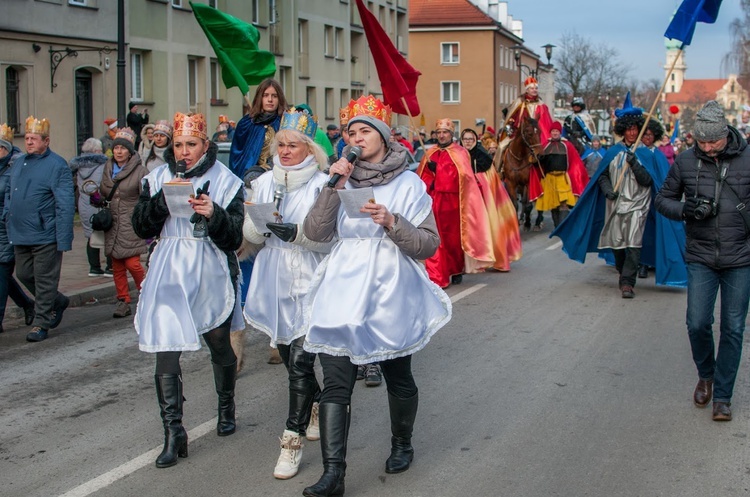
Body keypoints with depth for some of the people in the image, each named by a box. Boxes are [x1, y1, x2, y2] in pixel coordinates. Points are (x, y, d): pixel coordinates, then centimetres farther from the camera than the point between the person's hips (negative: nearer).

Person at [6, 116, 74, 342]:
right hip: (19, 236, 7)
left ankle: (41, 324, 11)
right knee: (24, 275, 15)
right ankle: (58, 302, 34)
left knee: (45, 280, 1)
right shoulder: (18, 163, 12)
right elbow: (9, 194, 21)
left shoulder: (57, 166, -10)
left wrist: (63, 239, -18)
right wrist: (9, 219, 8)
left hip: (45, 236, -7)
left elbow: (66, 205, -14)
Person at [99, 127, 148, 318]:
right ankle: (123, 301, 15)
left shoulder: (140, 172, -8)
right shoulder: (108, 169, 11)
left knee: (132, 263, -10)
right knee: (117, 266, 7)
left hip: (131, 225, -6)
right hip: (112, 224, 6)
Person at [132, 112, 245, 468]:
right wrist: (162, 199, -14)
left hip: (211, 275, -1)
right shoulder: (158, 179, 6)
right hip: (169, 275, 1)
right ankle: (173, 434, -3)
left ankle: (226, 407, 40)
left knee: (220, 346, 14)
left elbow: (234, 239, -7)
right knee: (165, 351, -8)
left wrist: (214, 214, -24)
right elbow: (141, 227, 0)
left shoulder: (226, 181, -1)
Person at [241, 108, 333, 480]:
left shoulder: (323, 185, -5)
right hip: (273, 282, 5)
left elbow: (329, 238, -10)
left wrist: (296, 233, -26)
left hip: (310, 284, -5)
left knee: (299, 360, -11)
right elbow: (251, 236, 8)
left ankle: (292, 441, -4)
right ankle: (317, 402, 42)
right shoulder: (264, 183, 9)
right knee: (287, 354, 15)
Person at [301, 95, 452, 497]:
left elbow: (429, 244, -4)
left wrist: (392, 222, -19)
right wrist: (333, 187, -11)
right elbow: (314, 232, -2)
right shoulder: (344, 180, 8)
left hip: (389, 293, -2)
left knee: (398, 375, 13)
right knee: (336, 383, -6)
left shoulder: (408, 184, 0)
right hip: (344, 290, 2)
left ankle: (401, 444, 37)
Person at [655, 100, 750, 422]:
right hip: (700, 258, 1)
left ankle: (722, 396, 16)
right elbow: (663, 199, 10)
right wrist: (684, 210, -11)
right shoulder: (685, 161, 0)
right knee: (697, 323, -2)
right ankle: (706, 375, 28)